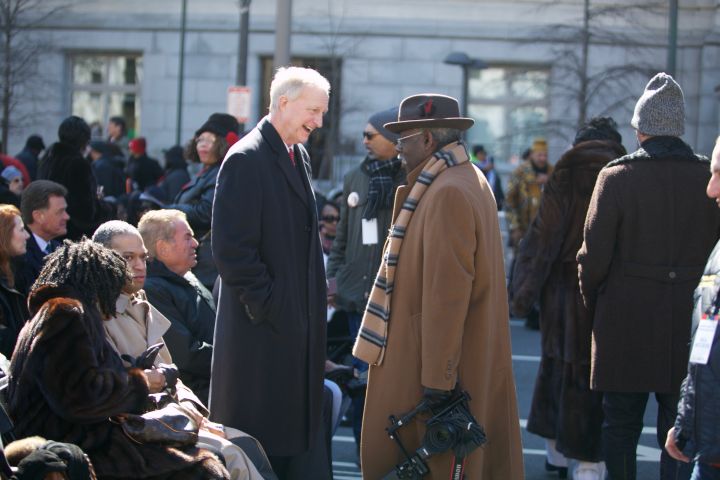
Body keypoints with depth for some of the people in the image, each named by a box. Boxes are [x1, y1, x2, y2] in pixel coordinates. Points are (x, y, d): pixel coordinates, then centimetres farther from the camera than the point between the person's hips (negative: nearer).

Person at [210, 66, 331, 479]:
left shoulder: (299, 156, 14)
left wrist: (314, 304, 15)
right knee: (259, 438, -2)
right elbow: (231, 248, -19)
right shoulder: (246, 159, -14)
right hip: (264, 324, -9)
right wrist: (266, 305, -17)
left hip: (301, 322, 9)